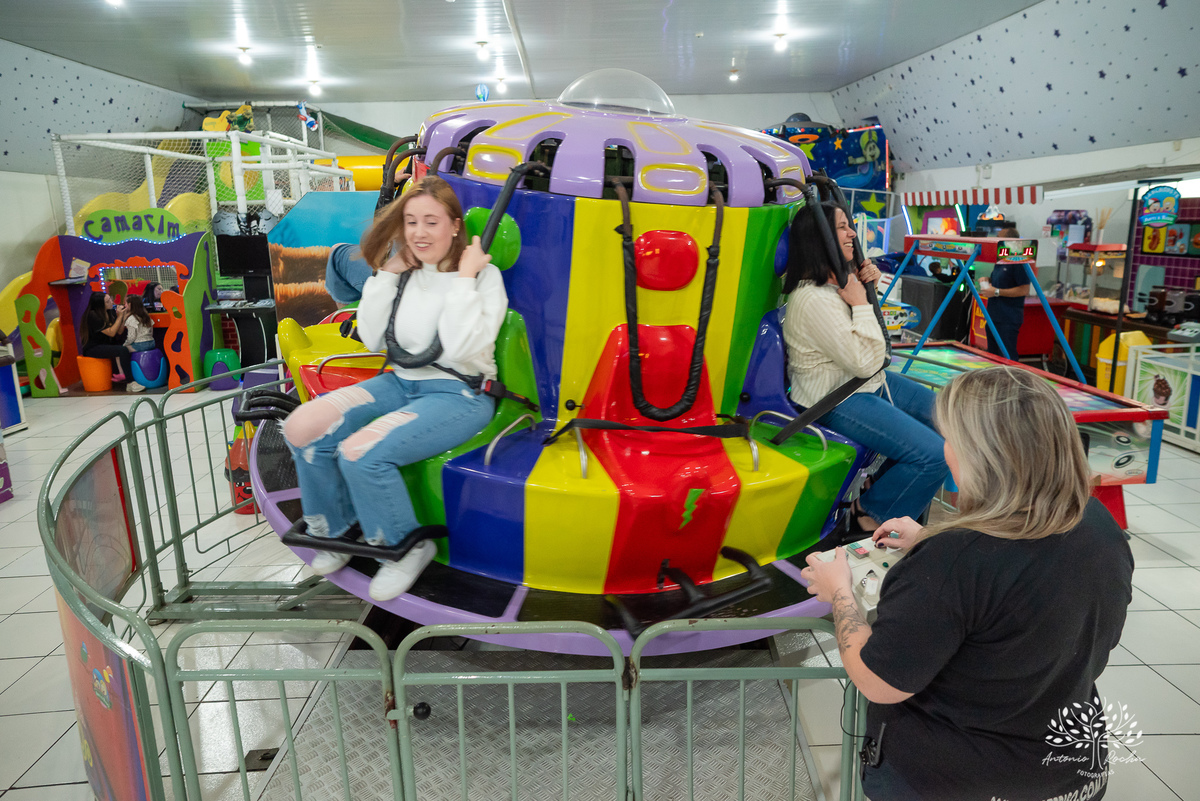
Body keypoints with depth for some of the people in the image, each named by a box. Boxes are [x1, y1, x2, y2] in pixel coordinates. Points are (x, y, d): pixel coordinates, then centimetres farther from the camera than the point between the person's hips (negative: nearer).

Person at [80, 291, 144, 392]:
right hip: (92, 349, -8)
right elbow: (111, 333, -19)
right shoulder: (93, 315, -16)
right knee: (123, 350, -30)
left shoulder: (111, 312, 7)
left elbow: (119, 332, 4)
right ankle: (130, 384, -33)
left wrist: (124, 317, -7)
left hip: (106, 345, 8)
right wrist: (120, 317, -15)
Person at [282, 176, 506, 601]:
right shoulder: (406, 272, 9)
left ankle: (407, 547, -1)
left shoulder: (484, 275, -9)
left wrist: (465, 278, -20)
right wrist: (387, 274, 0)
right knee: (302, 427, -10)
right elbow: (373, 339, 5)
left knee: (361, 452, -28)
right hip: (401, 382, 7)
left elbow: (460, 348, -21)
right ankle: (339, 532, 12)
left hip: (459, 393, -6)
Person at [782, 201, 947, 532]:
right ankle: (870, 512, 4)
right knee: (934, 454, -18)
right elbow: (866, 362, -24)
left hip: (870, 382, 11)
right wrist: (861, 302, -19)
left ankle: (888, 483, 26)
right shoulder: (813, 300, -27)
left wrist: (868, 286, 4)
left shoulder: (839, 280, 5)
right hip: (837, 402, -11)